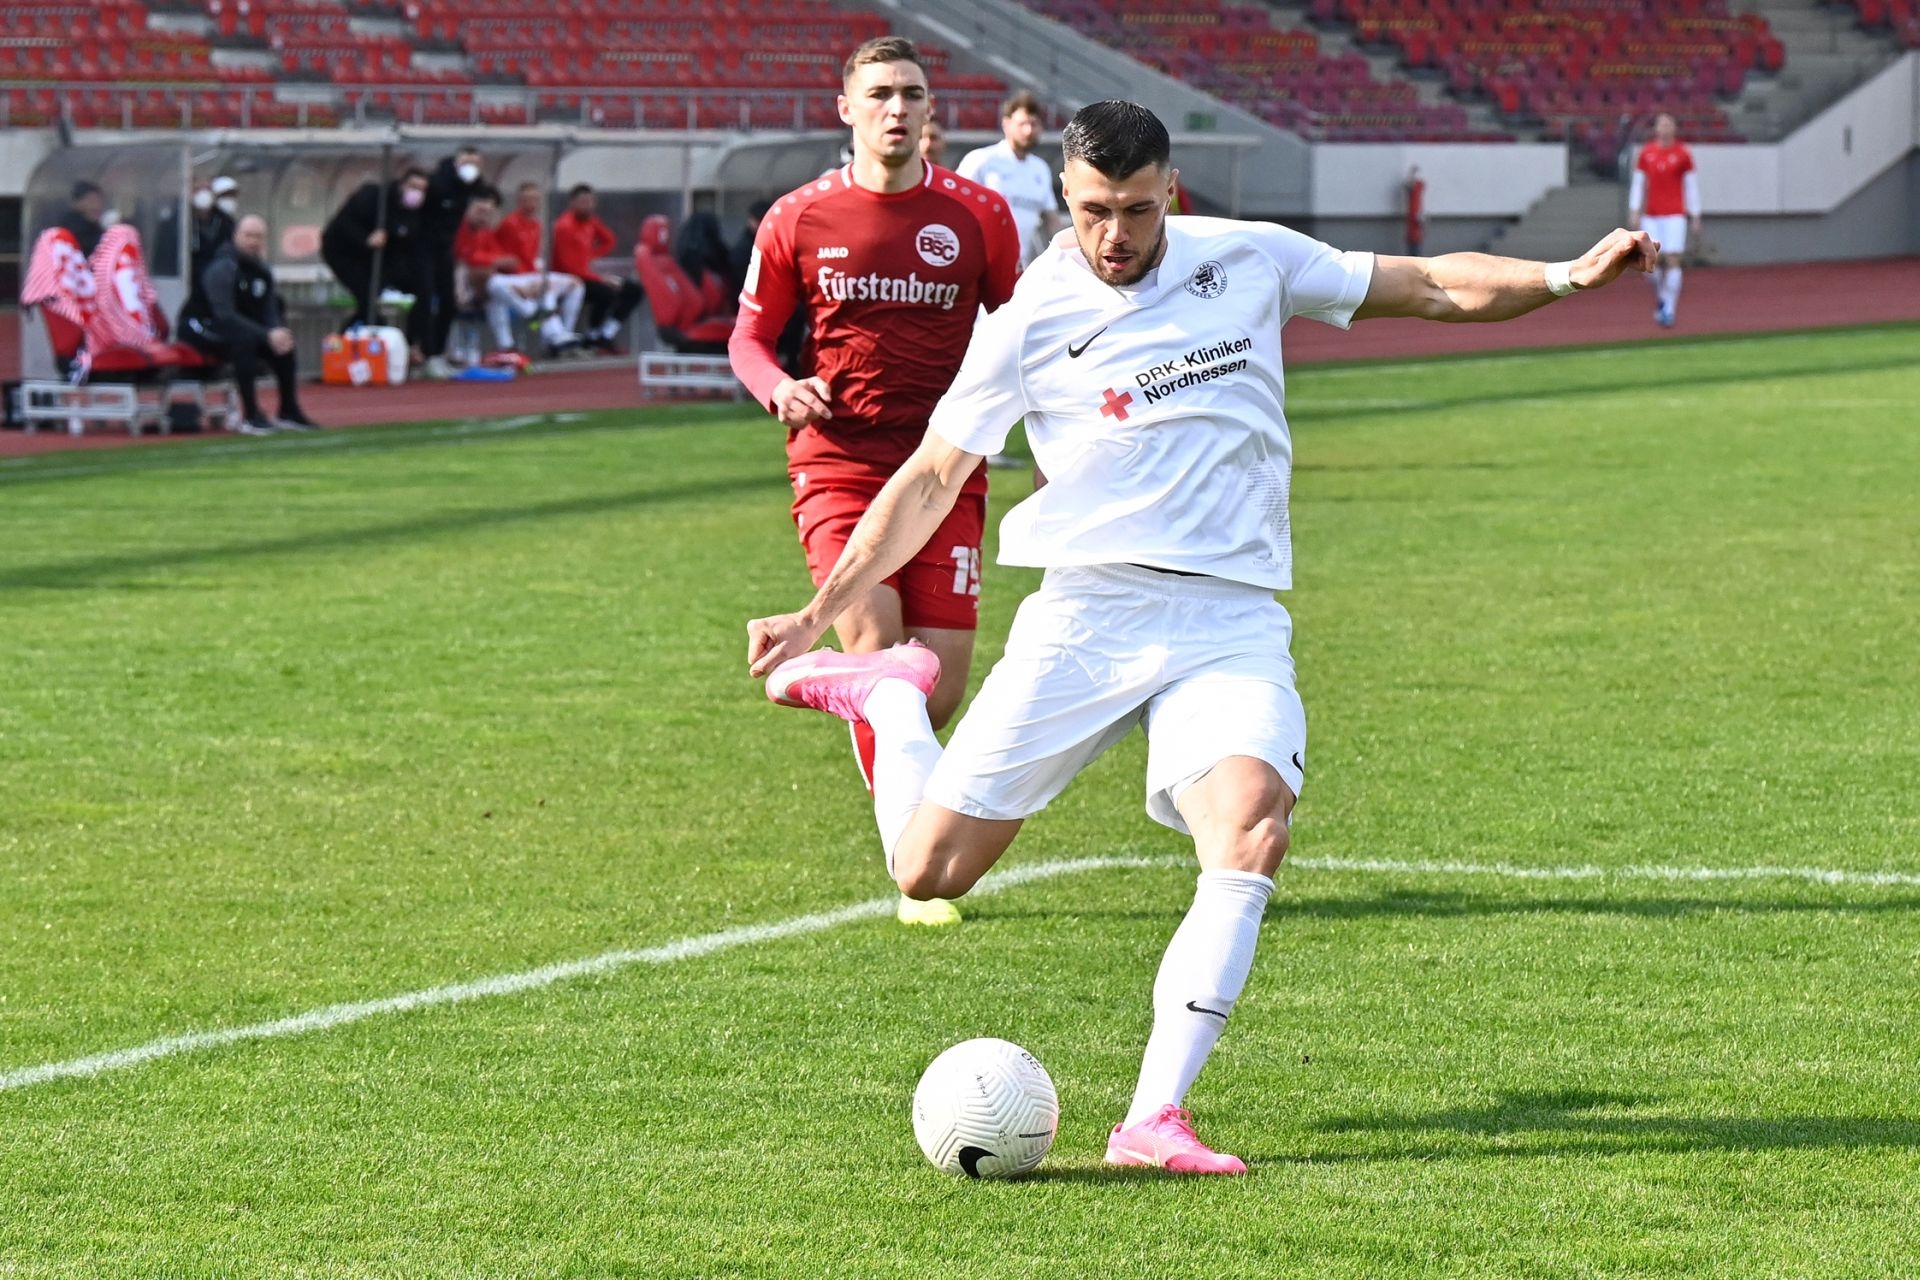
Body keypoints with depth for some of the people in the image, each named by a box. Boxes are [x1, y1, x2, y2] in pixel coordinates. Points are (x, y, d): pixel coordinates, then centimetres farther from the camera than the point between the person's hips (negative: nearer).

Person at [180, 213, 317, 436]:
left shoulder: (262, 270, 5)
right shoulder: (223, 267, -21)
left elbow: (269, 312, 5)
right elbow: (224, 315, -29)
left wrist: (277, 331, -20)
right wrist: (267, 334, -33)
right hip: (199, 327, -8)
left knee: (283, 341, -5)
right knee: (245, 338, -34)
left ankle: (289, 411, 7)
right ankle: (250, 417, -33)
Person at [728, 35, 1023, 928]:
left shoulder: (978, 217, 5)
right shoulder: (797, 220, 3)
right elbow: (750, 335, 10)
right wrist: (778, 389, -11)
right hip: (837, 465, -1)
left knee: (941, 684, -4)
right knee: (872, 639, -20)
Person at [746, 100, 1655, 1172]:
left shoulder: (1249, 260, 5)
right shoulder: (1032, 318, -1)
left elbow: (1436, 287, 11)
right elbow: (932, 479, 6)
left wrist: (1566, 277, -3)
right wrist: (815, 613, 1)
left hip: (1234, 626, 1)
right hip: (1086, 613, -1)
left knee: (1252, 833, -28)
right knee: (929, 873, -2)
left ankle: (1154, 1119, -26)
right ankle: (888, 693, 31)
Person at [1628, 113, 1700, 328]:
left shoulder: (1683, 154, 1)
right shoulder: (1646, 154, 8)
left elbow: (1692, 186, 4)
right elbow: (1638, 184, 10)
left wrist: (1695, 217, 2)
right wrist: (1634, 211, 0)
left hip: (1675, 216, -3)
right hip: (1651, 217, 3)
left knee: (1672, 261, -10)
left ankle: (1669, 310, -6)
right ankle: (1661, 299, 25)